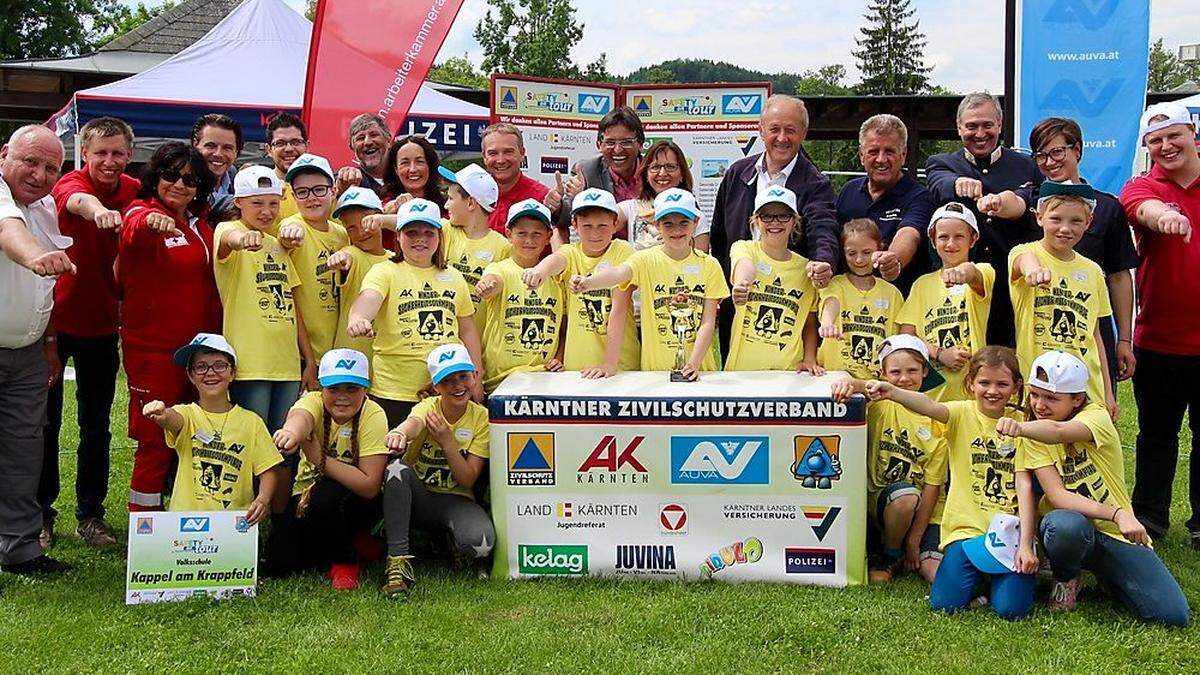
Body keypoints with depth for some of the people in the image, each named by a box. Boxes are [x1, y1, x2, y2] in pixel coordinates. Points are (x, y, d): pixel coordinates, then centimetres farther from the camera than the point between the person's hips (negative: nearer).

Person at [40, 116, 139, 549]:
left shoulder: (134, 192, -2)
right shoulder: (71, 184, -16)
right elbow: (77, 201, -42)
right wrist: (97, 210, -64)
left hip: (101, 322, 4)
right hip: (54, 317, -3)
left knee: (96, 423, 9)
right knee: (45, 419, 5)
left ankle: (91, 515, 19)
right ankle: (40, 514, 17)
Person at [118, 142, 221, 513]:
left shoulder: (201, 226, 11)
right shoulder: (142, 212, -9)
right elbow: (135, 229, -35)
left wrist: (214, 342, 12)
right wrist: (152, 221, -57)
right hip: (152, 349, -7)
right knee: (156, 440, -2)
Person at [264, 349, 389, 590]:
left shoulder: (373, 415, -21)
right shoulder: (313, 402, -16)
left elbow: (370, 486, -27)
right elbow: (300, 417, -43)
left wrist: (320, 459, -36)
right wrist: (292, 432, -68)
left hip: (356, 503, -2)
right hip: (306, 496, 2)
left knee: (326, 495, -35)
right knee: (278, 563, -17)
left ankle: (345, 560, -8)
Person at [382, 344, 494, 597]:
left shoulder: (481, 418, -6)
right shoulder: (428, 407, -9)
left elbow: (468, 481, -11)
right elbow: (414, 422, -37)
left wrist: (448, 441, -25)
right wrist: (400, 432, -62)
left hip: (455, 500, 0)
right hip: (415, 497, 0)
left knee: (481, 542, -33)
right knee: (397, 469, -33)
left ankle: (455, 542, 7)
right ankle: (398, 559, -25)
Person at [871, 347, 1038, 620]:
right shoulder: (962, 413, 1)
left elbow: (1024, 484, -4)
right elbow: (928, 407, -22)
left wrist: (1025, 544, -14)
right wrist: (892, 392, -45)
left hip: (1010, 531, 0)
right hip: (967, 529, 0)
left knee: (1011, 608, -17)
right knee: (945, 603, -15)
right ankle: (978, 574, 16)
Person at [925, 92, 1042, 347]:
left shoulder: (1027, 167, 11)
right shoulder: (940, 164, 9)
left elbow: (1039, 230, 12)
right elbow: (940, 189, -15)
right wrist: (959, 183, -36)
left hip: (1013, 292, 1)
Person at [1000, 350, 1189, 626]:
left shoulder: (1096, 415, -11)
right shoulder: (1032, 436, -5)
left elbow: (1057, 432, -37)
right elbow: (1058, 496, -18)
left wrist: (1020, 427, -59)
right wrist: (1117, 514, -32)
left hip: (1118, 533, 0)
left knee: (1173, 616, -19)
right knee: (1065, 524, -39)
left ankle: (1104, 573, 11)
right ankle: (1065, 579, -3)